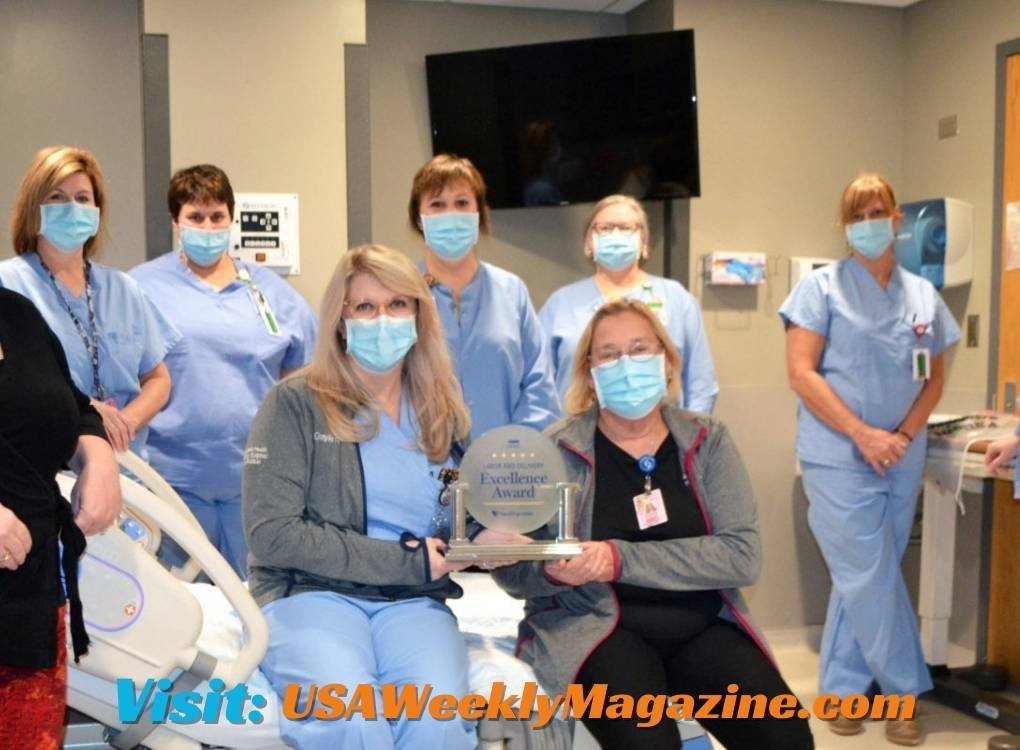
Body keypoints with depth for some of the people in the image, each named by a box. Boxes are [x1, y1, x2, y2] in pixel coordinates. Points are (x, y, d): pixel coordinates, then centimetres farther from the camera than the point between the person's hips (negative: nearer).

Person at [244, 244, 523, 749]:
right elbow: (272, 533, -9)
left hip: (414, 603, 3)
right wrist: (405, 561, -11)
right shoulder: (296, 403, 0)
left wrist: (479, 541, -4)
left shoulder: (441, 414, 14)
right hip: (310, 593, -3)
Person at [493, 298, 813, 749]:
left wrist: (621, 559, -19)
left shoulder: (708, 441, 4)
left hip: (703, 628, 3)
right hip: (596, 628, -3)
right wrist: (552, 570, -24)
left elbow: (742, 555, -8)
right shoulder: (557, 451, -2)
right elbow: (510, 569, 0)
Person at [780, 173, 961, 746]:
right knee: (871, 579, -3)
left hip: (902, 460, 5)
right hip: (840, 458, -4)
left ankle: (842, 688, 24)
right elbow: (801, 374, -11)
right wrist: (864, 435, -16)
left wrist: (903, 435, -6)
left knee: (863, 580, 11)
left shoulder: (923, 295, 10)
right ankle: (904, 688, 16)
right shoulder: (822, 287, -4)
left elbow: (935, 378, 12)